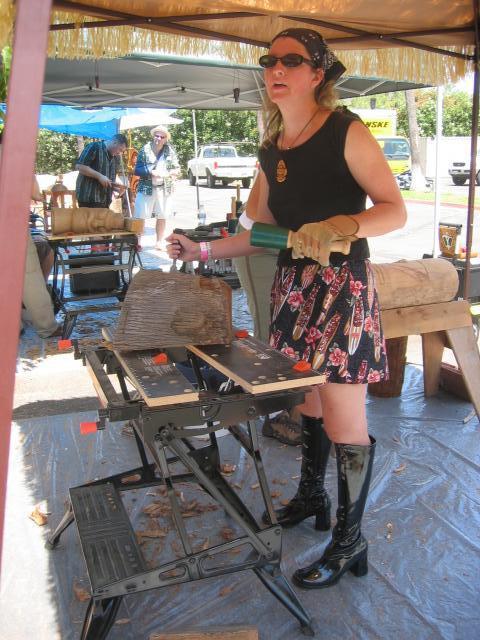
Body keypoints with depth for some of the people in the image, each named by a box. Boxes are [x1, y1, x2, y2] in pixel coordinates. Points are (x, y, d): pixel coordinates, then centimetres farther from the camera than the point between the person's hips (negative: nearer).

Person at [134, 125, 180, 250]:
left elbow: (177, 169, 7)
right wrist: (150, 172, -20)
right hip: (146, 188, -2)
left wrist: (169, 173, -14)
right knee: (140, 217, -5)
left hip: (164, 189, 2)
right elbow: (137, 170, -3)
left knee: (162, 217, 8)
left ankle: (159, 242, 20)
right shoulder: (145, 149, -2)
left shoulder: (170, 151, 3)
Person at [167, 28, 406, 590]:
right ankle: (311, 496, 37)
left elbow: (395, 210, -9)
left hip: (342, 284, -6)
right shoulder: (271, 150, 13)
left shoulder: (346, 132, -6)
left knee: (343, 418, -2)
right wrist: (202, 250, 9)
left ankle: (349, 542, 15)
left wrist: (344, 225, -27)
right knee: (306, 399, 15)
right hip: (293, 284, 6)